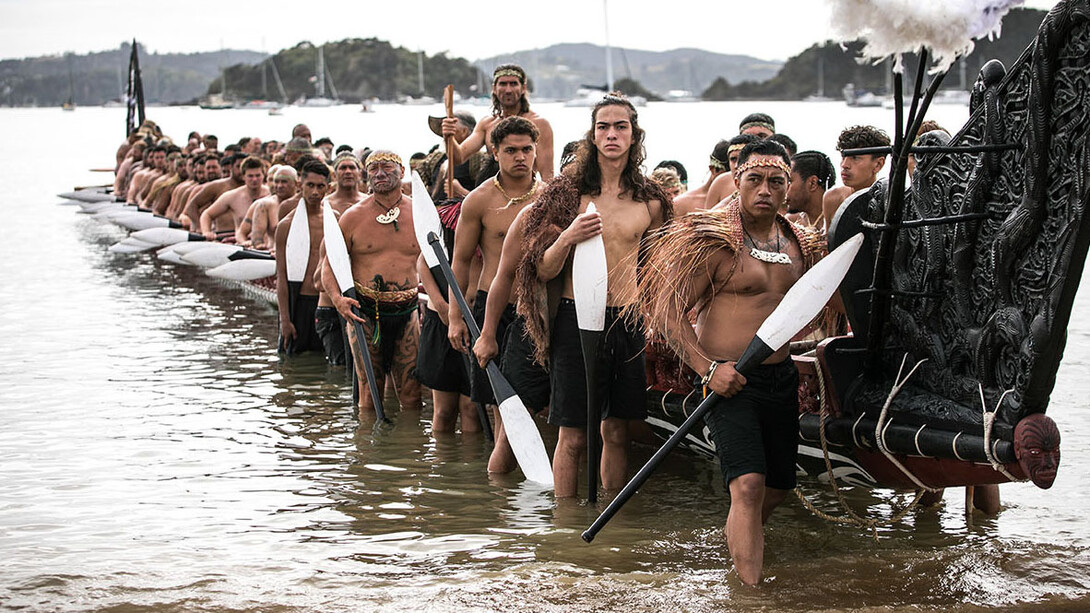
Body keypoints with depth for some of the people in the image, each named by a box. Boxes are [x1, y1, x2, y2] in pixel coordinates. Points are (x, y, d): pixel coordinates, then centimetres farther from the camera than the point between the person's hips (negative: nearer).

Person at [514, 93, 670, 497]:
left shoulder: (650, 200, 6)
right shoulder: (567, 191, -2)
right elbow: (543, 270, -4)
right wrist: (569, 237, -21)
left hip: (627, 322, 3)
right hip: (576, 318, -2)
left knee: (616, 431, 7)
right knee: (573, 435, -1)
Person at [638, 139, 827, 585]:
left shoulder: (801, 244, 10)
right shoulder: (713, 239, -11)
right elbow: (670, 309, -11)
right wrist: (706, 367, -19)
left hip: (781, 379, 7)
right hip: (729, 381, -7)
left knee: (778, 489, 16)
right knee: (748, 486, -20)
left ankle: (738, 542, 44)